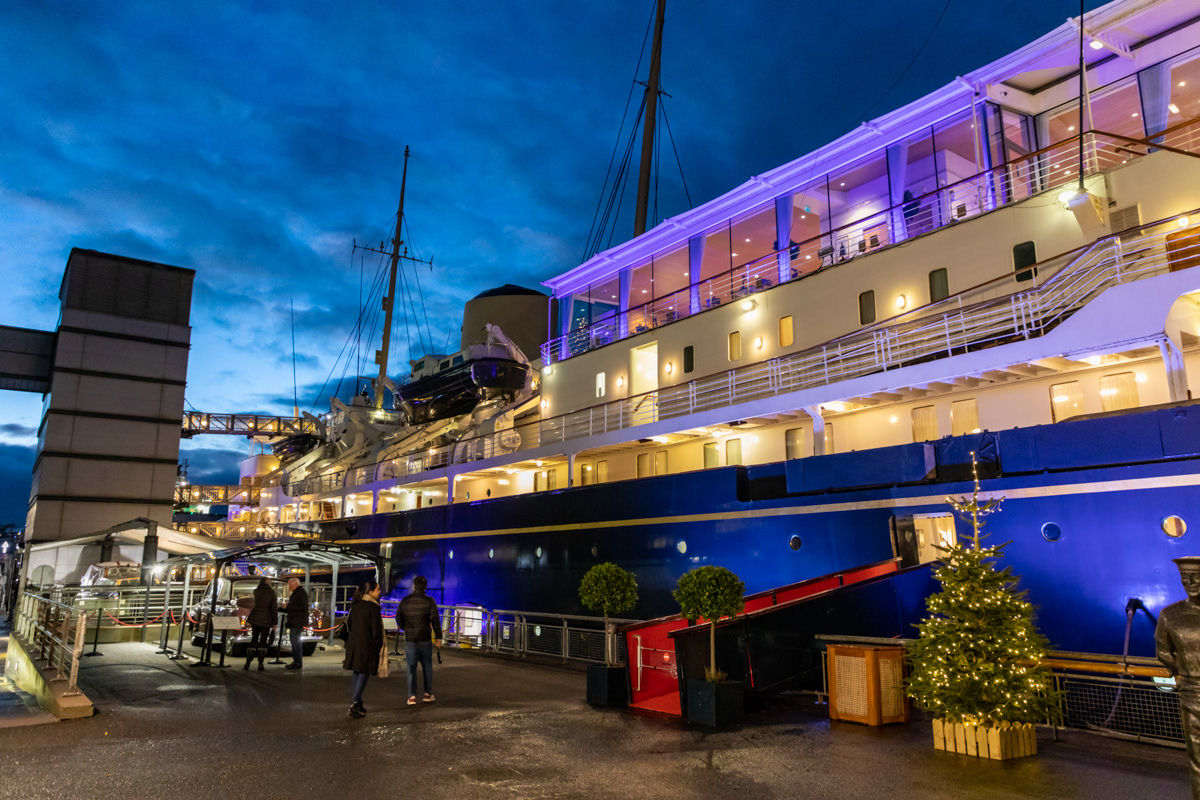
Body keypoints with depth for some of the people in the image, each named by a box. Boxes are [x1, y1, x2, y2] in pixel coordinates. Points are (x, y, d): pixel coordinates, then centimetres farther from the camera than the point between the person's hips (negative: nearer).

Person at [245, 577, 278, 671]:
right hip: (266, 620, -3)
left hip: (255, 618, 3)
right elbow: (274, 608, -8)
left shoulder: (256, 591, 2)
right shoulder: (271, 593, -7)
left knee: (254, 640, 10)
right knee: (263, 641, 4)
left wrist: (263, 581, 23)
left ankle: (248, 663, 5)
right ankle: (260, 665, 2)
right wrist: (275, 622, -1)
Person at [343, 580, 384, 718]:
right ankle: (355, 703, -8)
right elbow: (376, 629, -13)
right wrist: (379, 644, -3)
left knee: (357, 673, 14)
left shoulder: (356, 605, 9)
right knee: (364, 673, -2)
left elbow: (349, 623, 14)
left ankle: (357, 703, 20)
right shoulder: (374, 607, -13)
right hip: (367, 644, -7)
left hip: (354, 643, 7)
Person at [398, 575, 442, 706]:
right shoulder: (429, 601, -7)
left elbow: (398, 618, 7)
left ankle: (412, 696, 2)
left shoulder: (405, 601, 1)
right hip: (425, 639, -1)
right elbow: (435, 620, -11)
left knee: (411, 667, 6)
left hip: (409, 639, 2)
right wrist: (438, 637, -5)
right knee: (427, 666, 11)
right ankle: (428, 694, 16)